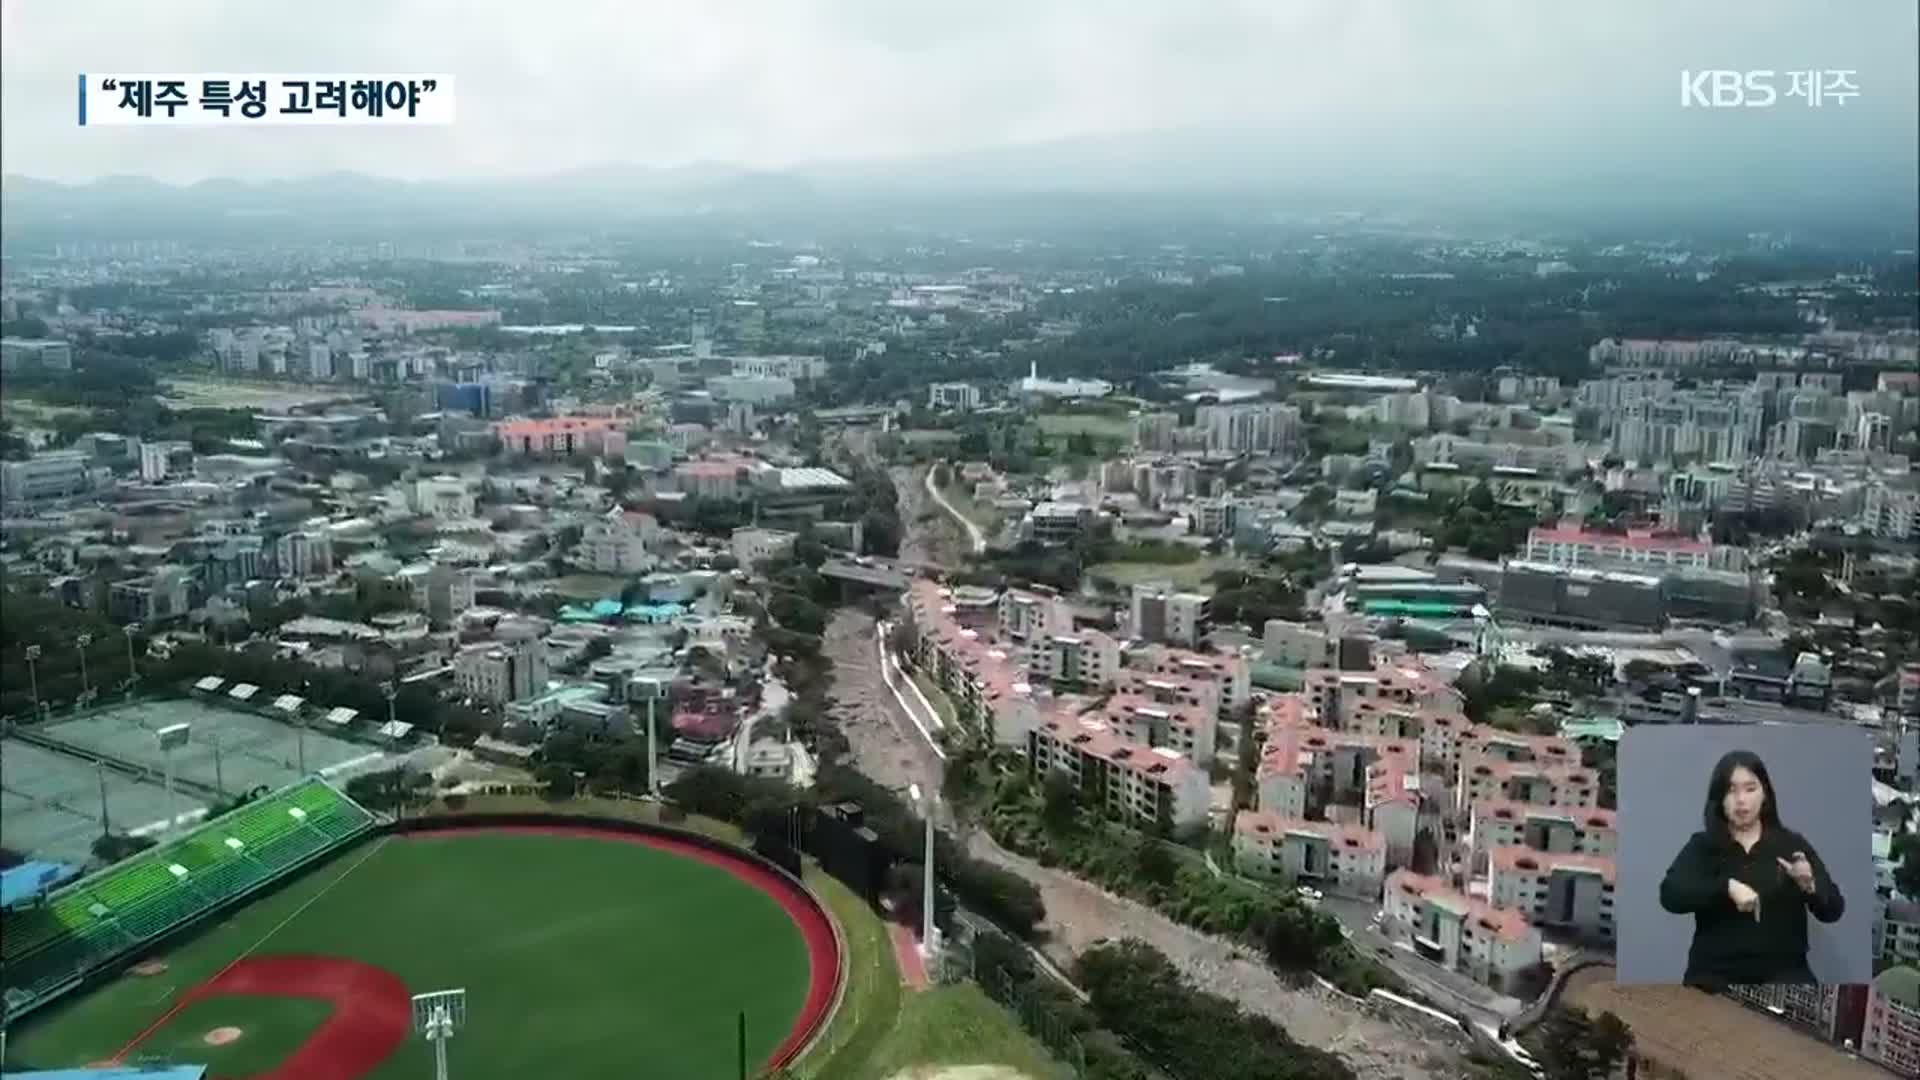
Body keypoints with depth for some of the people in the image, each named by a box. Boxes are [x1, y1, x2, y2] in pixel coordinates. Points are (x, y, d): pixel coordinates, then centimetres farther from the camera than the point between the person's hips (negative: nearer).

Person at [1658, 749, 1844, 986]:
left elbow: (1833, 911, 3)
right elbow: (1670, 895, -11)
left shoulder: (1792, 844, 8)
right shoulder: (1702, 846, 5)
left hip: (1782, 972, 2)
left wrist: (1809, 886, -17)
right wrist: (1727, 886, -23)